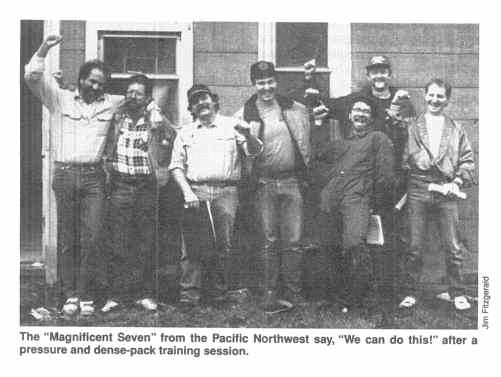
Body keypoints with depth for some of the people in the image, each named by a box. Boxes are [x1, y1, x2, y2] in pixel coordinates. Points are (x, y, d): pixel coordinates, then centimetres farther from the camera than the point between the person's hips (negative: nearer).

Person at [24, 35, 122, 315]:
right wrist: (44, 50, -11)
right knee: (67, 239, 3)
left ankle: (87, 295, 0)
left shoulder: (111, 104, 15)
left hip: (94, 177, 0)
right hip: (64, 174, 0)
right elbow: (33, 76, 1)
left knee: (91, 239, -6)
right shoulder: (60, 99, 11)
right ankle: (70, 295, 9)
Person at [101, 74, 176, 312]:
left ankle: (144, 293, 12)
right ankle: (116, 294, 6)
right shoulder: (116, 118, 6)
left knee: (146, 245, 4)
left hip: (147, 186, 0)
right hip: (120, 185, 0)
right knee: (118, 244, 0)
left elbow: (172, 139, -4)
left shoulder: (155, 121, 4)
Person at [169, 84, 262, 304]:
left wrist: (247, 135, -19)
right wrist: (187, 192, -4)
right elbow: (177, 166, 11)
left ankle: (218, 293, 8)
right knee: (194, 246, -4)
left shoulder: (231, 125, 12)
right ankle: (189, 294, -1)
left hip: (225, 192, -1)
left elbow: (255, 152, 3)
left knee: (223, 246, -2)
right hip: (195, 193, 1)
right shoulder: (185, 132, 17)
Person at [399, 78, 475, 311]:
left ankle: (457, 294, 11)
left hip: (446, 191, 1)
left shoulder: (455, 129, 12)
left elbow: (467, 160, 10)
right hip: (418, 189, -1)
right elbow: (402, 157, 8)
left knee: (453, 248, 1)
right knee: (414, 246, 0)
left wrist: (458, 182, -4)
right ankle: (409, 293, 8)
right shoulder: (412, 127, 10)